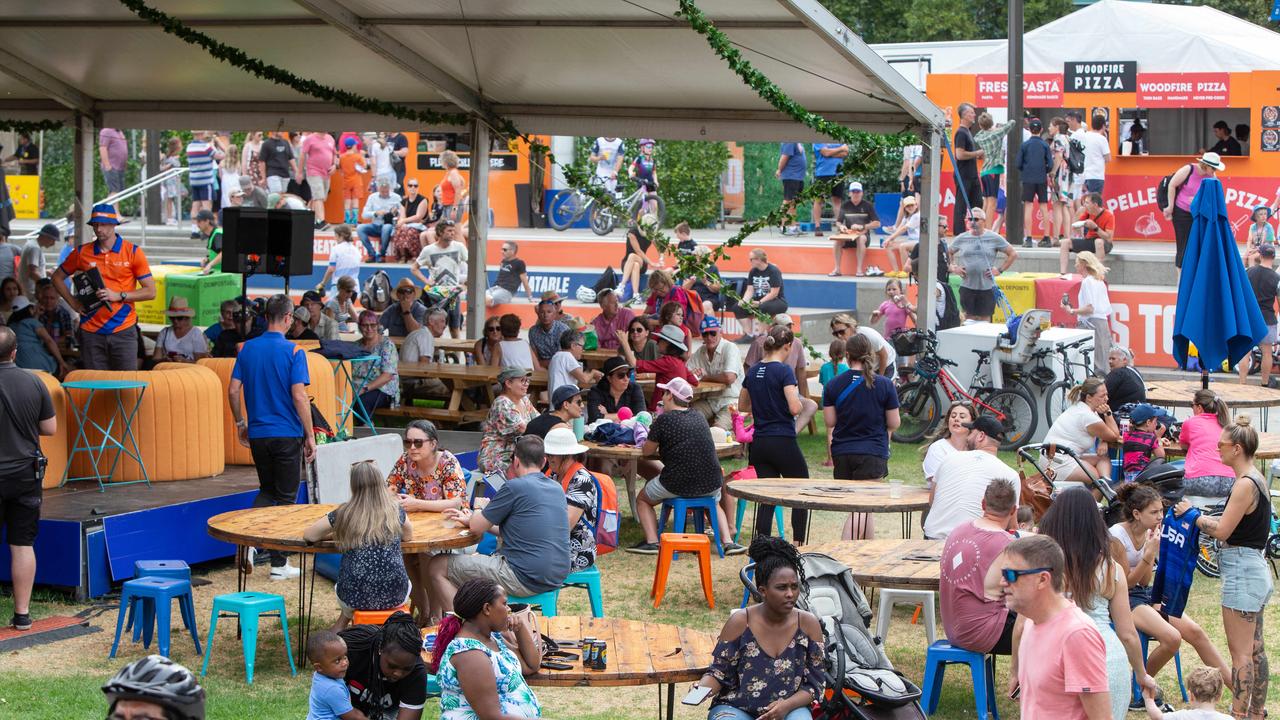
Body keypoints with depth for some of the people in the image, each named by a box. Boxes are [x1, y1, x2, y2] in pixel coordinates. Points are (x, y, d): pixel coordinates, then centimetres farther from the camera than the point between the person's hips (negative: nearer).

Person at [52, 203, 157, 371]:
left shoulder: (133, 252, 0)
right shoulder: (82, 252, 7)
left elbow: (150, 292, -1)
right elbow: (57, 277, 20)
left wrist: (119, 296, -12)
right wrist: (73, 303, 7)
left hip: (123, 330, -2)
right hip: (91, 331, 2)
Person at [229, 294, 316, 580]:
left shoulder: (247, 349, 2)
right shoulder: (293, 352, -12)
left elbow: (233, 390, 2)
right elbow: (299, 397, -17)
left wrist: (240, 423, 16)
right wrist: (310, 436, -10)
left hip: (257, 434, 4)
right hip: (287, 435, -4)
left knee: (268, 490, 20)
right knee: (286, 497, 6)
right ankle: (279, 564, 8)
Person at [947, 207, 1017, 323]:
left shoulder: (994, 238, 1)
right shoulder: (961, 238, 6)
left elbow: (1013, 254, 6)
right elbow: (948, 252, 21)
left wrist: (1000, 270, 0)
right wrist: (953, 267, 6)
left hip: (987, 286, -1)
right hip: (967, 286, 1)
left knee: (985, 318, 2)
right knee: (969, 316, 3)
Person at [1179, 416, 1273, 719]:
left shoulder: (1245, 484, -19)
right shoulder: (1256, 480, 11)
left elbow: (1222, 531, -19)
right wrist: (1203, 516, 6)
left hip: (1242, 570, -10)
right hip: (1255, 569, 10)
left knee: (1240, 653, -7)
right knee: (1255, 649, 15)